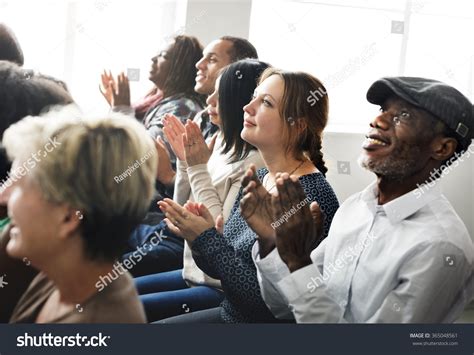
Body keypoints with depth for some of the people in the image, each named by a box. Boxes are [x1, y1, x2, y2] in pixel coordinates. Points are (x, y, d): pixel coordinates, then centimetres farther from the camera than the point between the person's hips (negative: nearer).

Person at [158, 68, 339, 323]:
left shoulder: (311, 197, -21)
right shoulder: (257, 179, 3)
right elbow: (219, 268, 8)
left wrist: (207, 239, -20)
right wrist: (199, 236, -12)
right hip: (230, 312, 7)